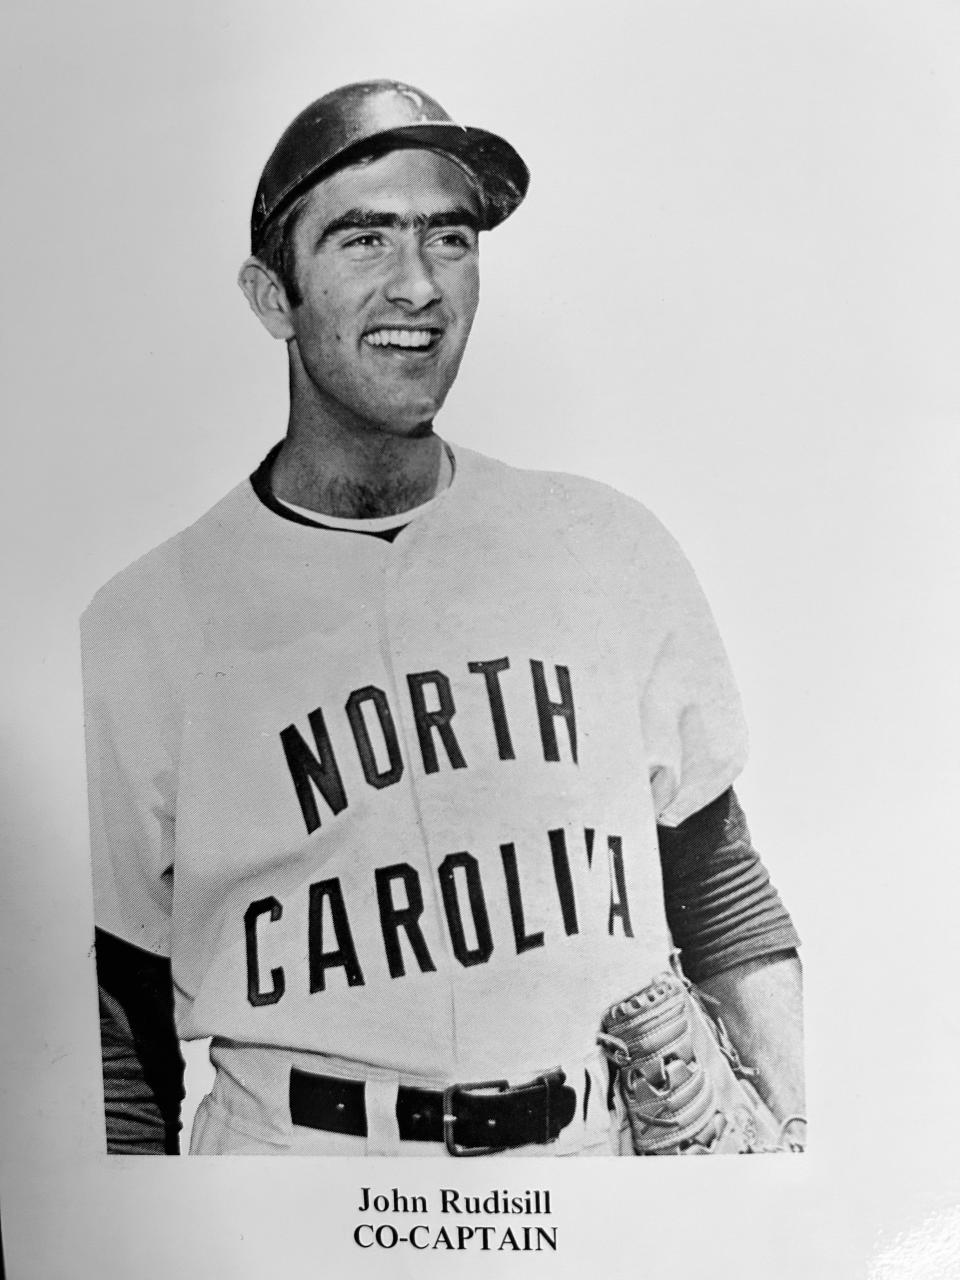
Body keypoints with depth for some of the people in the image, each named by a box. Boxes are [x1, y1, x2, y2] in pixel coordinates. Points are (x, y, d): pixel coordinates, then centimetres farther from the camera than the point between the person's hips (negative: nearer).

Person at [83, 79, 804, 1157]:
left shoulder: (613, 547, -1)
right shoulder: (142, 630, -9)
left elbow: (713, 873, 6)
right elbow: (121, 1037, -2)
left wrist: (802, 1129, 0)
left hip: (609, 1146, 2)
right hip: (299, 1151, -1)